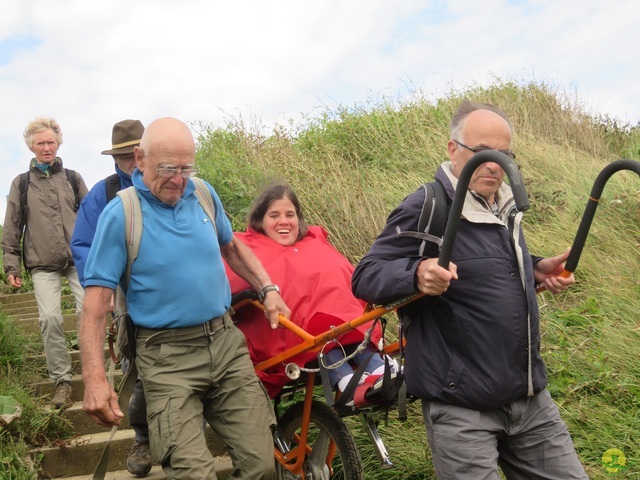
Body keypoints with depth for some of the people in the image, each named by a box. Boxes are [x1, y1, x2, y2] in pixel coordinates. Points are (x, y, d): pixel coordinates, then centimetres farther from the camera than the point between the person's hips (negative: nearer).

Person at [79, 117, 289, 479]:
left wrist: (268, 289, 11)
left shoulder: (204, 194, 6)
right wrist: (95, 378, -14)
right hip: (168, 357, -4)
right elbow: (97, 302, -8)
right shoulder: (120, 214, -7)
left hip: (226, 341, 4)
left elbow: (232, 247, 24)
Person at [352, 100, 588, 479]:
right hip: (461, 408, -7)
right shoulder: (425, 208, -13)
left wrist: (536, 270, 9)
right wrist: (416, 274, -34)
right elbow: (365, 278, -15)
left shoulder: (506, 206, 11)